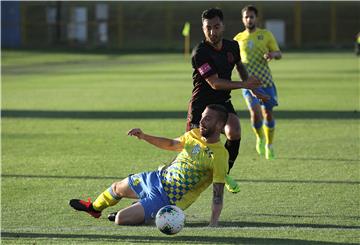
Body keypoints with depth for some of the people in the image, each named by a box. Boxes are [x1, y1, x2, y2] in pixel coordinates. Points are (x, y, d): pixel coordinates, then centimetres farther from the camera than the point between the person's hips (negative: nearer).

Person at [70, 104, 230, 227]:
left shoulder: (220, 155, -25)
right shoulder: (194, 135, -3)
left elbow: (218, 193, -26)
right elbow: (171, 144, 17)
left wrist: (213, 225, -36)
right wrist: (144, 136, 5)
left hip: (168, 199, -7)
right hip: (159, 177, 7)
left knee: (120, 220, -16)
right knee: (118, 188, 25)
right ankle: (94, 208, 56)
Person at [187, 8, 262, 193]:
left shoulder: (232, 46, -1)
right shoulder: (200, 53, -21)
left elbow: (239, 65, 24)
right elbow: (215, 83, -25)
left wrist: (252, 86, 27)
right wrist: (243, 85, -24)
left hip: (223, 102, 4)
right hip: (201, 104, -4)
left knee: (234, 132, -22)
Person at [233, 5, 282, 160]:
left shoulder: (266, 35, 6)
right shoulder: (238, 39, 9)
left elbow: (279, 54, 5)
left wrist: (272, 54, -17)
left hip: (265, 80, 0)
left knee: (268, 113, 3)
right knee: (255, 112, -18)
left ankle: (269, 145, 22)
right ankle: (260, 137, 10)